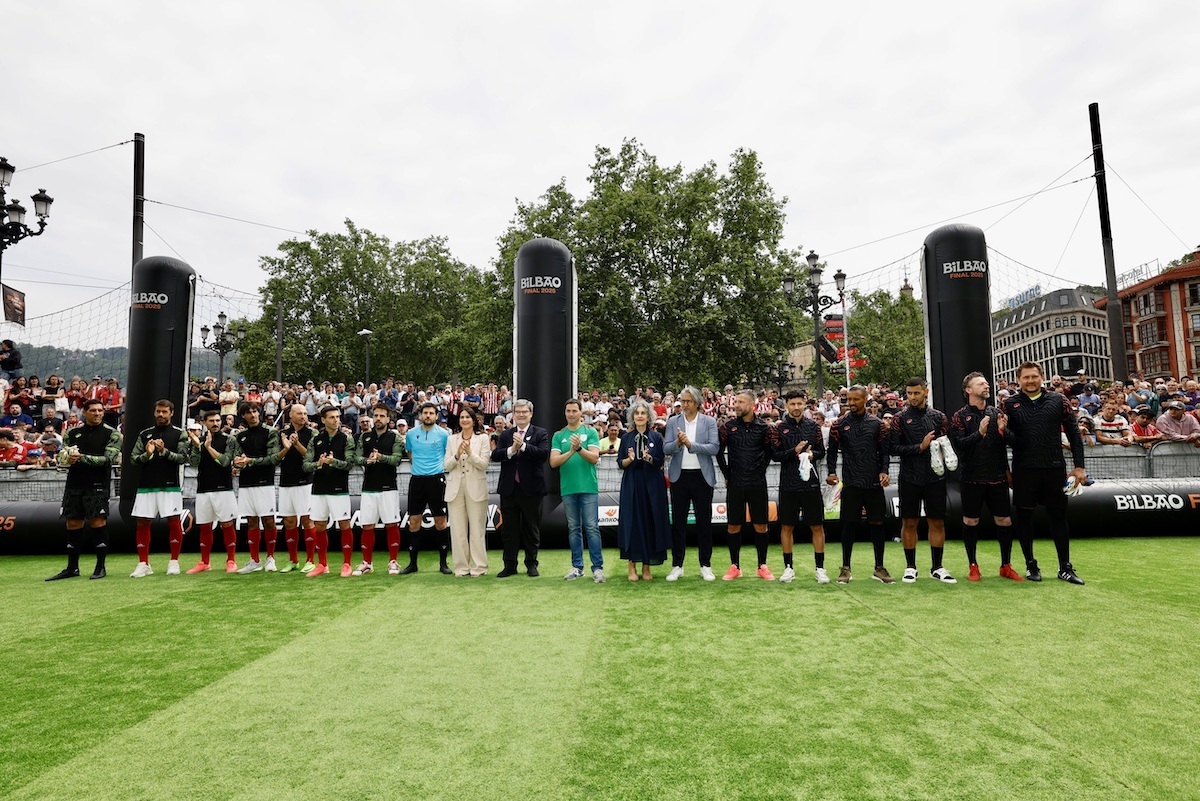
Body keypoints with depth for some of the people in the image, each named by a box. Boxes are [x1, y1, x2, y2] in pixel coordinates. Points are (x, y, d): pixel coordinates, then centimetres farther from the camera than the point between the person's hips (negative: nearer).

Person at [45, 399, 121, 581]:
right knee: (73, 524, 8)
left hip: (97, 485, -4)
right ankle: (72, 568, 19)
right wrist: (67, 459, -9)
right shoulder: (72, 433, 12)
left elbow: (108, 458, -11)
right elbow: (62, 457, 14)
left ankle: (100, 567, 3)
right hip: (74, 484, 4)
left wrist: (82, 457, -17)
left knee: (98, 521, -6)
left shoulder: (111, 433, 0)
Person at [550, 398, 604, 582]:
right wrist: (570, 451, -19)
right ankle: (577, 566, 19)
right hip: (568, 488, 3)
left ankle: (598, 567, 2)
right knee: (573, 529, 10)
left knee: (592, 527, -3)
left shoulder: (590, 432, 2)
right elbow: (553, 462, -3)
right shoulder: (558, 435, 7)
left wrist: (579, 448, -25)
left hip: (588, 486, -3)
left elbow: (594, 457, -8)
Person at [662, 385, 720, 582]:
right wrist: (678, 443, -20)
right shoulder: (673, 422, 5)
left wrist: (690, 444, -19)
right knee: (678, 521, 6)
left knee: (704, 521, 5)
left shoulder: (709, 422, 1)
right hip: (679, 477, 1)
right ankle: (677, 566, 16)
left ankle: (706, 565, 17)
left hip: (702, 477, -1)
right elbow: (666, 449, -1)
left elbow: (714, 448, -11)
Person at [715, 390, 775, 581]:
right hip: (735, 484, 0)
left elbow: (769, 452, 10)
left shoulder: (764, 428, -1)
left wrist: (760, 471, 5)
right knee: (734, 525, 5)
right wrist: (727, 475, 4)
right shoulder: (727, 427, 0)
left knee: (761, 524, 4)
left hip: (758, 484, 0)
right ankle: (735, 566, 16)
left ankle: (762, 566, 16)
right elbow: (719, 452, 6)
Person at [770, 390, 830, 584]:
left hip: (811, 482, 1)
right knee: (786, 526, 6)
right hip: (788, 484, -1)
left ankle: (820, 568, 14)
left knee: (817, 526, 4)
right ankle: (788, 567, 18)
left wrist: (812, 454, -11)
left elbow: (822, 451, 9)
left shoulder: (813, 426, 7)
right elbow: (774, 454, -3)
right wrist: (794, 452, -16)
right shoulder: (780, 427, 2)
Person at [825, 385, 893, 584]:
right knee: (849, 524, 2)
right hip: (851, 483, -1)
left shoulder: (877, 424, 7)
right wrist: (831, 472, -7)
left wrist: (884, 471, -6)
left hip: (874, 483, 1)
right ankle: (845, 568, 12)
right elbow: (832, 451, 6)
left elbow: (884, 451, 9)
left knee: (877, 523, 6)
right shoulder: (839, 424, 3)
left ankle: (879, 568, 18)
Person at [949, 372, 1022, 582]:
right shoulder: (960, 417, -1)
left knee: (1005, 521, 5)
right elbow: (958, 444, -13)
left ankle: (1006, 566, 19)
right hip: (971, 476, -3)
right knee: (970, 521, 4)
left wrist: (1002, 431, -10)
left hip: (997, 476, 3)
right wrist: (979, 433, -25)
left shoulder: (996, 413, 9)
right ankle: (973, 566, 16)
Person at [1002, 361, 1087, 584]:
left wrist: (1079, 466, 3)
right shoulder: (1010, 404, 2)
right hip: (1023, 470, -1)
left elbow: (1073, 433, 6)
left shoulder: (1058, 401, 5)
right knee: (1024, 517, 6)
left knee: (1059, 516, 6)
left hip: (1054, 468, 1)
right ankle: (1030, 564, 20)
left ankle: (1065, 567, 18)